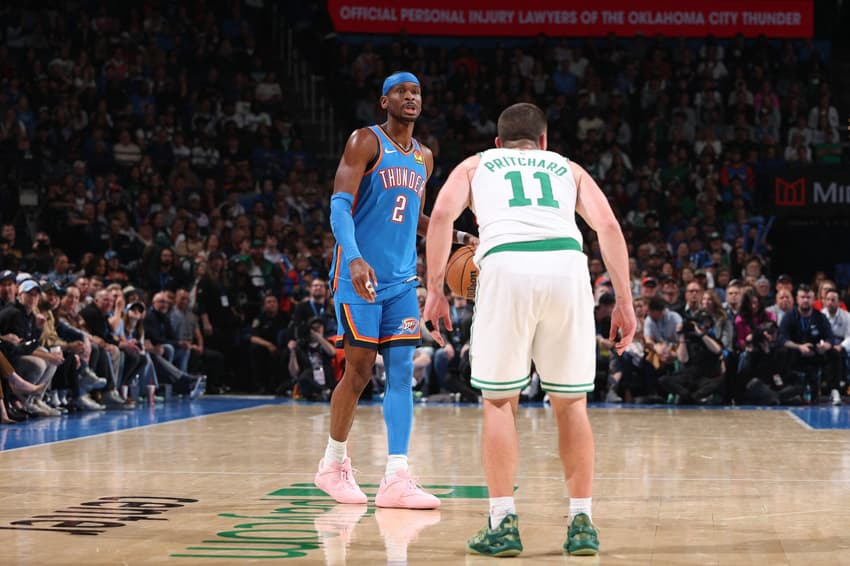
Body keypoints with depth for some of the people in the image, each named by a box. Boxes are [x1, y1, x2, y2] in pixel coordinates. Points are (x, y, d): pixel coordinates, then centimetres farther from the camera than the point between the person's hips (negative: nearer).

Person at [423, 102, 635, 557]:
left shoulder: (476, 165, 29)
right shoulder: (568, 168, 31)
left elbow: (442, 214, 8)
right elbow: (607, 225, 14)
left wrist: (434, 289, 7)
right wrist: (624, 301, 11)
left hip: (506, 267, -1)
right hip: (567, 264, 1)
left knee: (499, 401, 12)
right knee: (571, 402, 15)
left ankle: (503, 524, 5)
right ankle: (582, 523, 12)